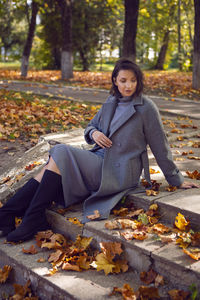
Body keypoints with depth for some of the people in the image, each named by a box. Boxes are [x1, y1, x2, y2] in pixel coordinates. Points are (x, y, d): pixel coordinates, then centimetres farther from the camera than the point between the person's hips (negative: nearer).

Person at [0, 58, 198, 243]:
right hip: (100, 162, 7)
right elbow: (91, 126, 21)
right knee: (51, 168, -15)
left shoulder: (146, 108, -8)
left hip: (119, 173, -7)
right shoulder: (111, 103, 11)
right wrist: (93, 133, -5)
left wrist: (176, 180, 4)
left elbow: (159, 146, -2)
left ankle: (34, 220, -20)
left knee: (60, 154, -23)